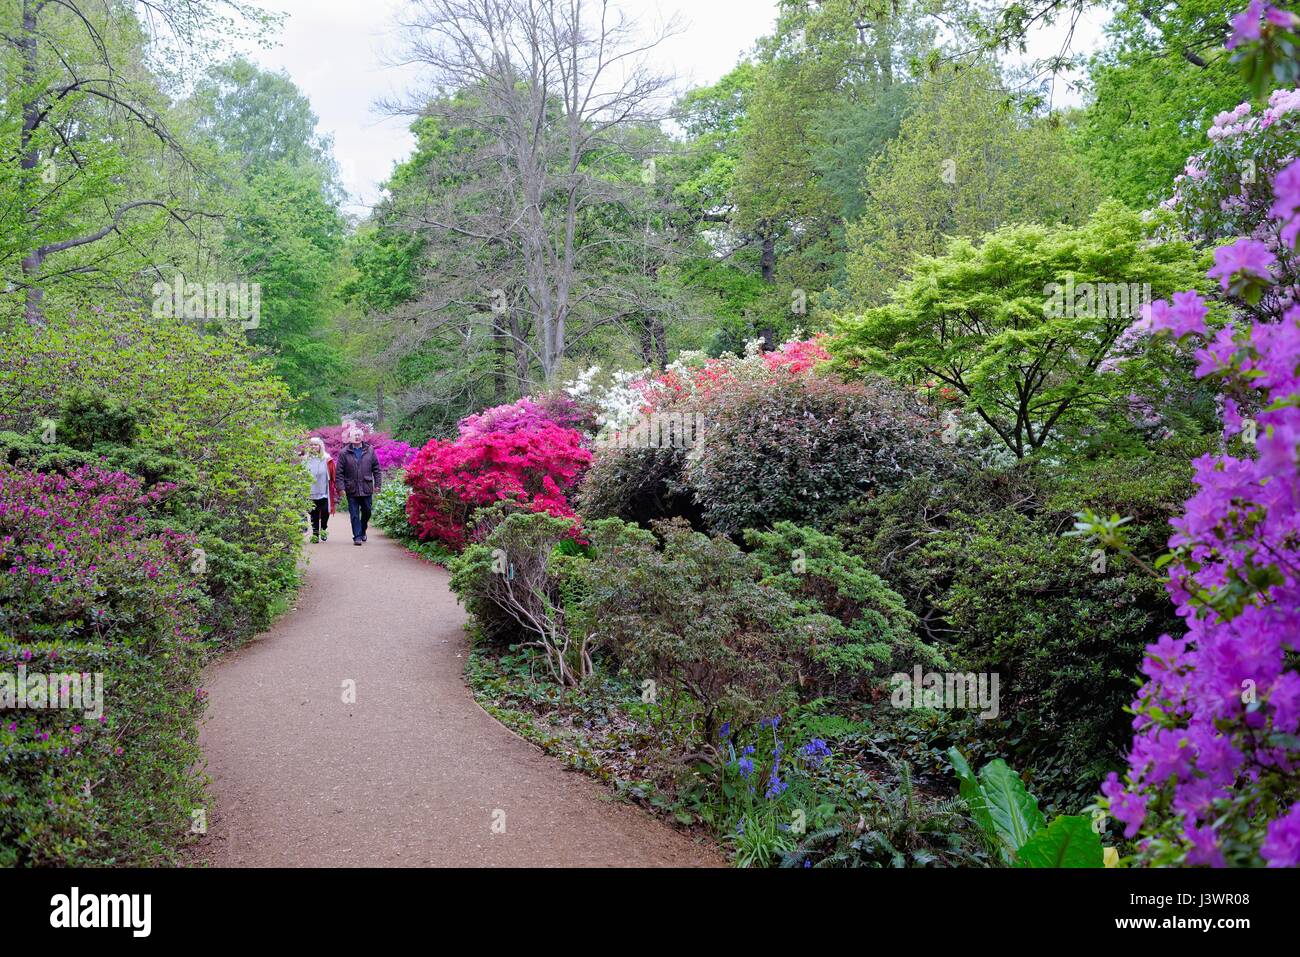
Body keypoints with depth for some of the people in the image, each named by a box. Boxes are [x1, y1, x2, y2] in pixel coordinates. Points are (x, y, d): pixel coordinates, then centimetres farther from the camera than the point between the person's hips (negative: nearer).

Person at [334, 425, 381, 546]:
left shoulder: (370, 450, 4)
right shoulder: (344, 453, -2)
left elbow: (376, 468, 8)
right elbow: (339, 472, -2)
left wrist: (377, 484, 3)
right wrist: (341, 487, -9)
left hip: (367, 489, 2)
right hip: (352, 489, -2)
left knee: (367, 511, 11)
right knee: (354, 514, 0)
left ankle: (362, 531, 33)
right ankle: (357, 536, 4)